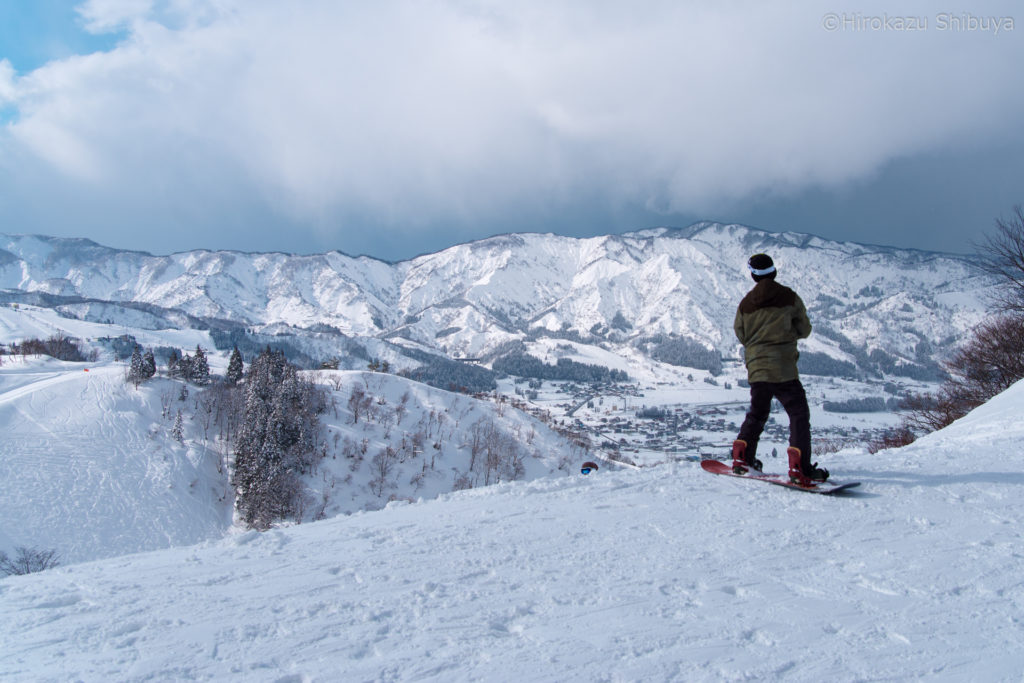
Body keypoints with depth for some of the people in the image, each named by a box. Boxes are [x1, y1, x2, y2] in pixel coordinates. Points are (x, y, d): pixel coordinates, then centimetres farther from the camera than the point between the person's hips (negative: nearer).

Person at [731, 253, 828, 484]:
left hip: (756, 368, 5)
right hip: (783, 368, -4)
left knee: (757, 414, 20)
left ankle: (742, 459, 23)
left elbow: (741, 335, 12)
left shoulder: (745, 303, 4)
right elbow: (805, 330, 4)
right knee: (799, 415, 0)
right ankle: (799, 467, -10)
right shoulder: (789, 297, -4)